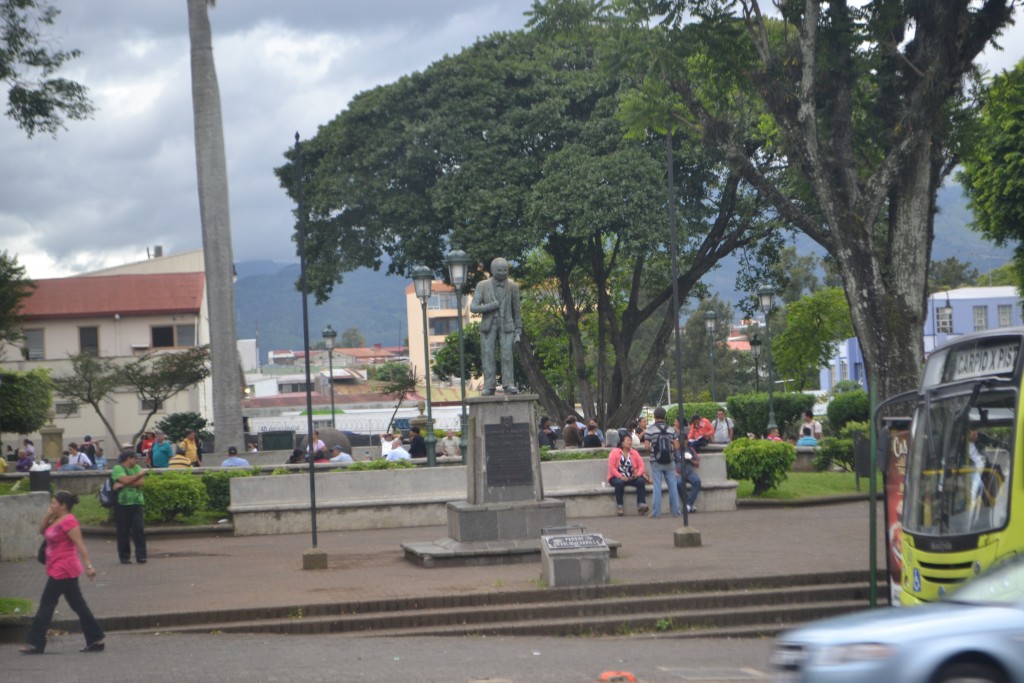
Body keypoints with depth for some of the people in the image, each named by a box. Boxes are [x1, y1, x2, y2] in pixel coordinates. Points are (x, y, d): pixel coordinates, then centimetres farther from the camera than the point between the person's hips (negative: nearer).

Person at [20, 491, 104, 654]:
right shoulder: (56, 520, 13)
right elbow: (41, 530, 20)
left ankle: (35, 644, 0)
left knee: (46, 604, -4)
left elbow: (80, 544, -22)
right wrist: (48, 514, 6)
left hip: (63, 571, -10)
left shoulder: (68, 522, -17)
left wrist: (88, 565, -27)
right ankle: (96, 640, 12)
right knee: (78, 605, 10)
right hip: (60, 571, 10)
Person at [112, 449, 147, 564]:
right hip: (122, 503, -4)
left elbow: (140, 482, -2)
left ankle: (141, 555, -1)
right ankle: (124, 556, 9)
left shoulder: (137, 468, 14)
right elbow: (126, 480, -18)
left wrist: (124, 484, -11)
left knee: (139, 529, -4)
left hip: (137, 503, 4)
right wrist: (138, 475, -3)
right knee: (123, 531, 1)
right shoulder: (117, 468, -2)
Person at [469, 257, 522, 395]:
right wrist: (493, 306, -16)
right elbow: (473, 308, -7)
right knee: (488, 356, -4)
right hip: (488, 326, 0)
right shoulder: (482, 286, -2)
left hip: (506, 326, 0)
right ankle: (489, 387, -2)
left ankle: (509, 385, -10)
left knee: (507, 355, -11)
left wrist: (518, 332, 2)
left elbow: (516, 311, 5)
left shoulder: (513, 287, 0)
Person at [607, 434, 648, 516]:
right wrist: (620, 476, -23)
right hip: (617, 477, -3)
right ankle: (619, 506, -28)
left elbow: (641, 466, 5)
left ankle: (641, 505, -33)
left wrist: (638, 474, -17)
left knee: (641, 481, -25)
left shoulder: (634, 453, 10)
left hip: (631, 478, 3)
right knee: (619, 483, -38)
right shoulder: (614, 452, -2)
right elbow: (611, 467, -11)